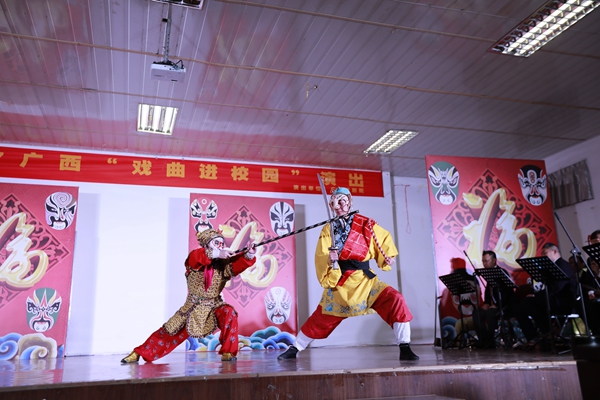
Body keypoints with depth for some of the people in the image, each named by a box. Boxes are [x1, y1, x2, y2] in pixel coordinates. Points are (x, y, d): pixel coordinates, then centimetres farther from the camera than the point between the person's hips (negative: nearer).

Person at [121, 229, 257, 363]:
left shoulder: (223, 264, -9)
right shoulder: (194, 259, -14)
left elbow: (239, 264, -26)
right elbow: (197, 257, -39)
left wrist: (249, 255, -48)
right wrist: (217, 254, -55)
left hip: (214, 305, 1)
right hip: (193, 307, -1)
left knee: (229, 314, -29)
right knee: (170, 331, 7)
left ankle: (228, 352, -13)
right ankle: (139, 353, 29)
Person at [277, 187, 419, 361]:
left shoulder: (366, 224, -1)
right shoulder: (328, 230, 0)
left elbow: (384, 238, 15)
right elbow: (321, 259, -7)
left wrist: (388, 256, 1)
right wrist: (330, 260, -28)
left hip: (365, 281, 0)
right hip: (340, 285, 0)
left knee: (395, 300, -18)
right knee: (320, 319, 9)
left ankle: (405, 348, -7)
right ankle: (294, 349, 30)